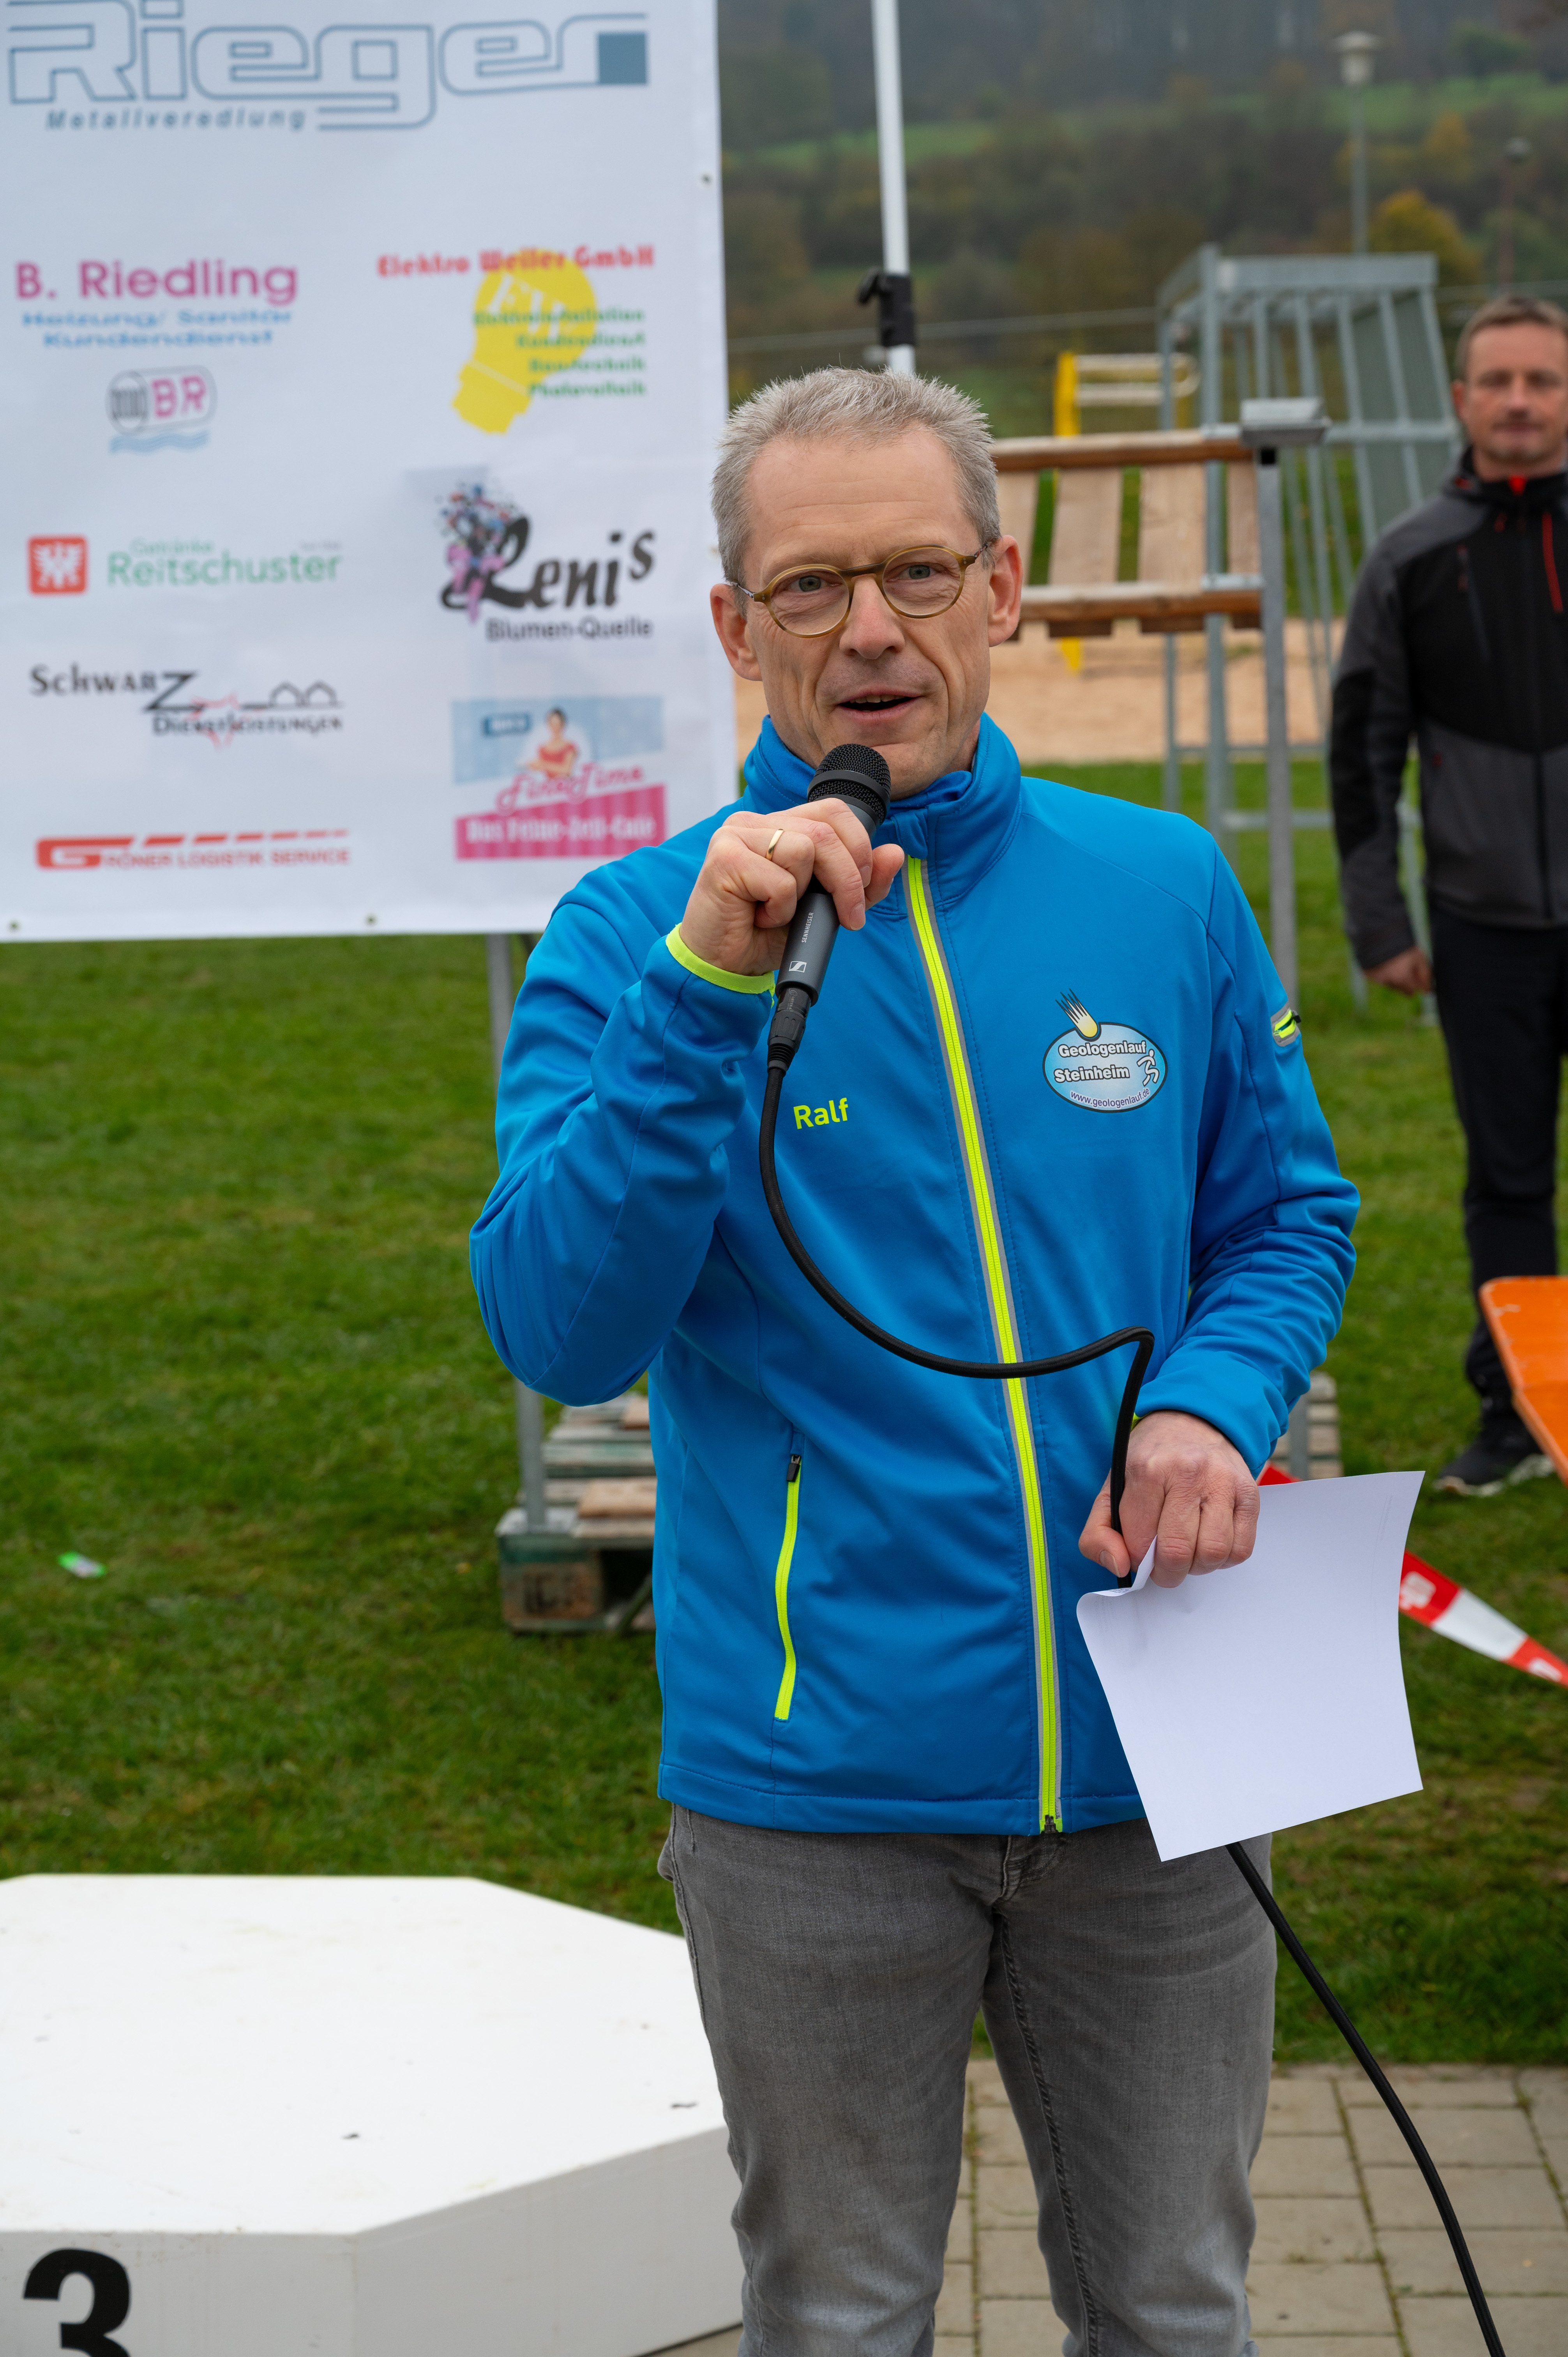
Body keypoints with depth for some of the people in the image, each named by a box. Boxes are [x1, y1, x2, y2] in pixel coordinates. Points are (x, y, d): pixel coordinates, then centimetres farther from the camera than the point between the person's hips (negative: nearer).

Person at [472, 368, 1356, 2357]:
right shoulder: (632, 931, -7)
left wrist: (1210, 1402, -9)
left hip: (1145, 1753, 2)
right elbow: (559, 1330, -18)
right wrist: (705, 989, -28)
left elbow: (1287, 1216, 13)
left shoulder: (1165, 892, 1)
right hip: (817, 1788, -2)